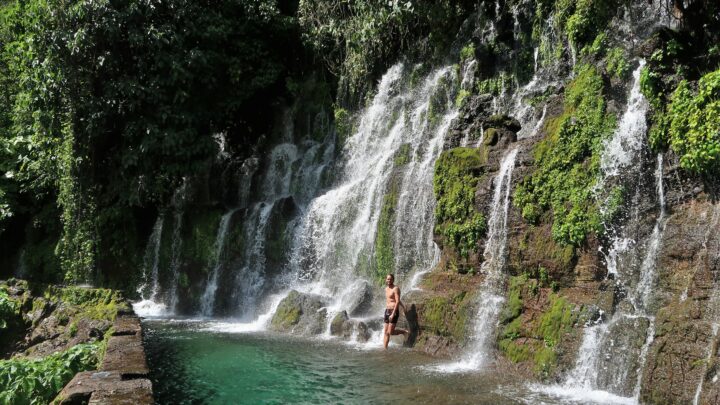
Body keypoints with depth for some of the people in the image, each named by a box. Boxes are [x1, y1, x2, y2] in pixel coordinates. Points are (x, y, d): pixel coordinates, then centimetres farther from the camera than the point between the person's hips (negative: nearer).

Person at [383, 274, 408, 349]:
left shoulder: (396, 288, -10)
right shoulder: (386, 289, 15)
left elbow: (397, 301, -17)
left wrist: (393, 314, -24)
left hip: (394, 311, -7)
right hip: (387, 311, 8)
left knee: (391, 332, -7)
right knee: (386, 333, 3)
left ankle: (405, 332, 15)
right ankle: (385, 348, 6)